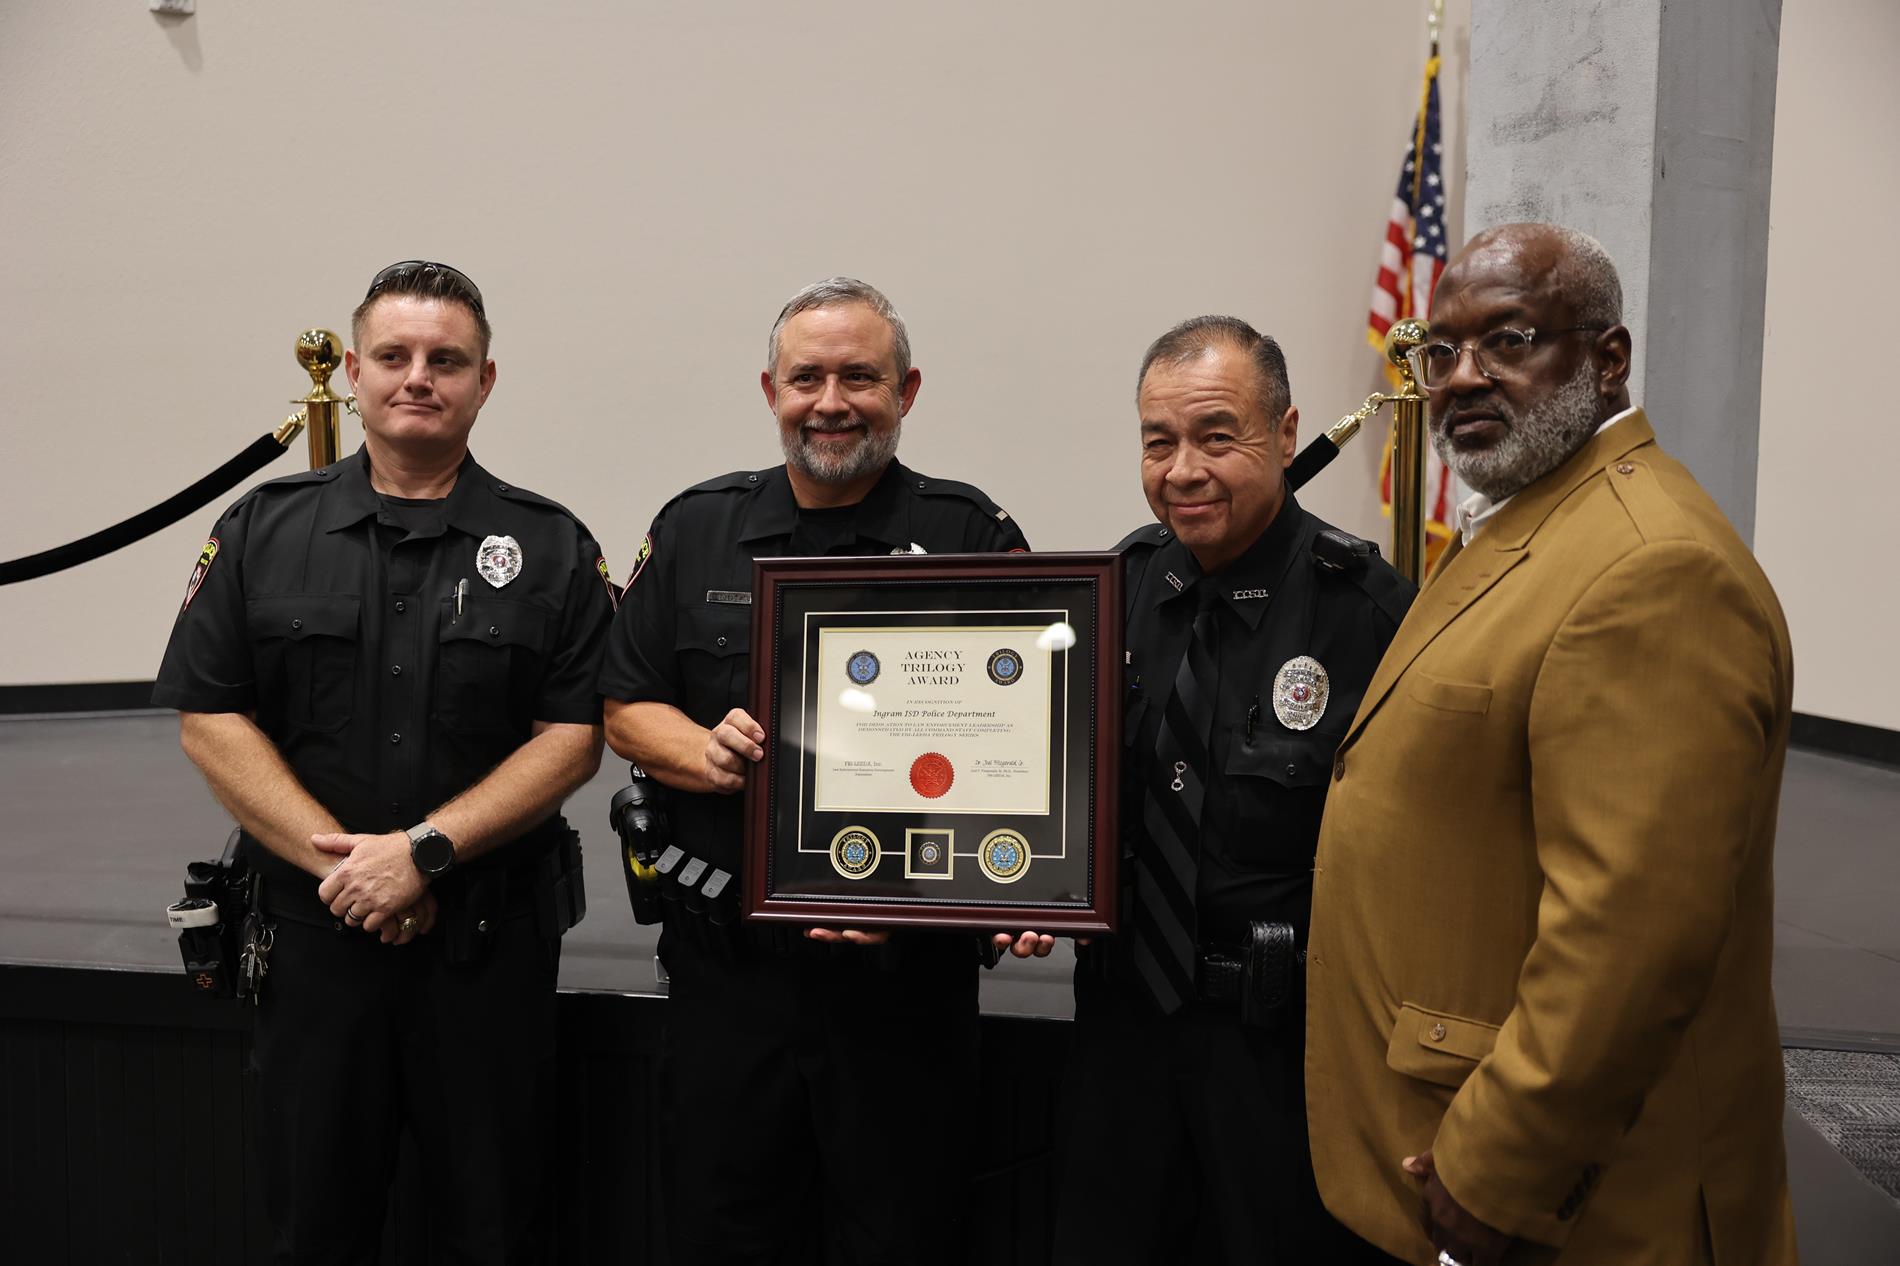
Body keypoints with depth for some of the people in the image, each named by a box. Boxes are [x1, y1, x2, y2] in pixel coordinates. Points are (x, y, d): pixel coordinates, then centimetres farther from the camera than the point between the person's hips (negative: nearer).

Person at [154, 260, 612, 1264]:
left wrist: (422, 850, -16)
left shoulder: (550, 547, 0)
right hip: (313, 929, 2)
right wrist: (343, 861, -12)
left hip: (492, 942, -1)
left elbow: (573, 738, -6)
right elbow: (208, 720, -1)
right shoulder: (264, 530, 4)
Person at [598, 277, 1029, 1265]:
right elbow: (627, 706, 12)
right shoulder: (695, 529, 7)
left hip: (907, 972, -2)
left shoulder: (972, 536, -2)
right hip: (727, 968, 2)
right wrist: (706, 753, -10)